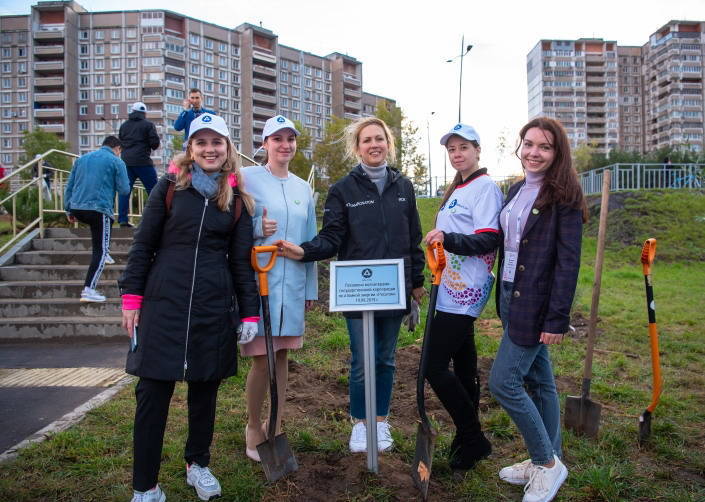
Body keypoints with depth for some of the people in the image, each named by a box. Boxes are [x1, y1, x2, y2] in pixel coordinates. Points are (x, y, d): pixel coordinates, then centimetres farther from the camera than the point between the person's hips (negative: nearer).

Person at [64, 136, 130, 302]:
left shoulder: (82, 158, 19)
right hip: (99, 210, -6)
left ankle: (104, 253, 39)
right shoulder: (116, 161, 3)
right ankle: (88, 290, -10)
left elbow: (69, 185, 18)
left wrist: (69, 210, 22)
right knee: (100, 250, -2)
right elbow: (124, 189, -1)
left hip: (77, 208, 6)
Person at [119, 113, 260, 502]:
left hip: (215, 306, 2)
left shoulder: (236, 198, 6)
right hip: (163, 303, -1)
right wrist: (131, 297, -2)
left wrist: (249, 312, 4)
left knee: (205, 389, 12)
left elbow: (242, 260, 7)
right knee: (153, 392, 1)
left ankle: (197, 464, 33)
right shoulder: (170, 187, 2)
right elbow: (143, 244, 3)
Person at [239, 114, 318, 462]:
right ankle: (253, 428, 20)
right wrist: (257, 229, -21)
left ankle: (276, 427, 26)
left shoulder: (303, 188, 13)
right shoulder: (247, 178, -2)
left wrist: (311, 287, 15)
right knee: (261, 359, -3)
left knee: (282, 356, 11)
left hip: (293, 284, 5)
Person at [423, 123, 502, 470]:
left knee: (434, 367, -10)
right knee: (463, 365, 14)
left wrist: (448, 239, -32)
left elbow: (488, 240, -20)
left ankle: (472, 439, 5)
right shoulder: (456, 189, 18)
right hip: (453, 288, 9)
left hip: (465, 292, -9)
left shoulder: (485, 187, -10)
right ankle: (469, 439, 26)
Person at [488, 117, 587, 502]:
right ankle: (547, 461, 30)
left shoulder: (563, 195, -11)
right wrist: (503, 295, 11)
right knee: (538, 381, 16)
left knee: (503, 382, -7)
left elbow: (568, 261, -16)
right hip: (510, 295, 8)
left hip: (536, 302, -8)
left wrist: (557, 318, -19)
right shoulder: (516, 190, 11)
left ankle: (547, 463, 12)